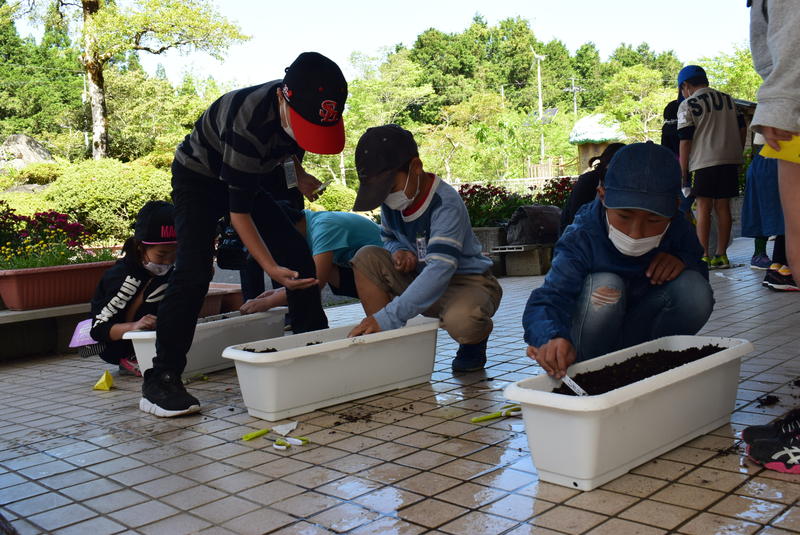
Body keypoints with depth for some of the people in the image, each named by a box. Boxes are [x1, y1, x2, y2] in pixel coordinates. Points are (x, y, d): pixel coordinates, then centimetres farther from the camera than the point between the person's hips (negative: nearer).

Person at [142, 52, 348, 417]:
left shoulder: (305, 106, -19)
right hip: (198, 178, -7)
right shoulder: (247, 126, -40)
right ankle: (161, 381, -21)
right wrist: (271, 268, -40)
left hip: (245, 177, 7)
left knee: (299, 255, -3)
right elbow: (239, 212, -34)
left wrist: (298, 172, -3)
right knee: (193, 272, -23)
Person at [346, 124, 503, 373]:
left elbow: (440, 270, -38)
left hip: (467, 281, -6)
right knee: (367, 257, -13)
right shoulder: (391, 202, -5)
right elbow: (388, 237, 15)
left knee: (461, 320, -40)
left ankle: (474, 343, -1)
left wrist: (386, 317, -44)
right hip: (420, 280, 7)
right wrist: (398, 251, -14)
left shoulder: (446, 204, -27)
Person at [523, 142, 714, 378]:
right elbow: (547, 300, -38)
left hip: (642, 335, 4)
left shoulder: (679, 231, -14)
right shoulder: (582, 239, -27)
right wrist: (551, 339, -62)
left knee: (694, 289, -21)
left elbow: (700, 274, 5)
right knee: (603, 287, -33)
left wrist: (683, 260, -21)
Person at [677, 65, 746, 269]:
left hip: (705, 161, -5)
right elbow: (741, 128, 16)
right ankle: (721, 255, 8)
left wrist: (683, 173, -2)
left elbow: (685, 141, -6)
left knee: (703, 208, -1)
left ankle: (704, 256, -5)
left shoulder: (688, 105, -2)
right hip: (730, 160, 5)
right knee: (722, 206, 7)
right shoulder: (727, 99, 16)